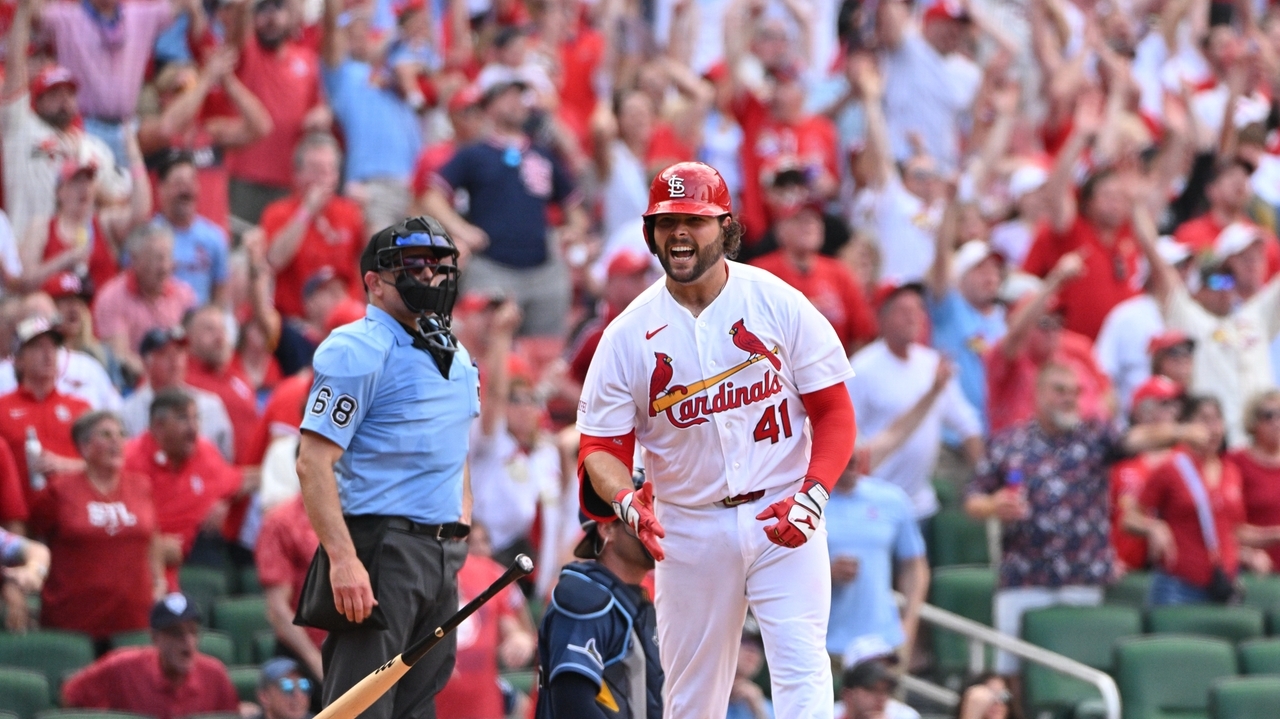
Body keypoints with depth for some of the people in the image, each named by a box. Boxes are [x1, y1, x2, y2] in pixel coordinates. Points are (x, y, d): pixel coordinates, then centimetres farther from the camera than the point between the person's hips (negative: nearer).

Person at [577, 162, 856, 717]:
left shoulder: (779, 305, -2)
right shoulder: (629, 334, 1)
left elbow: (834, 412, 0)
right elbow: (601, 446, 1)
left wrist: (812, 497, -16)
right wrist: (625, 500, -22)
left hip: (781, 521, -2)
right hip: (689, 528, 2)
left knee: (801, 672, -14)